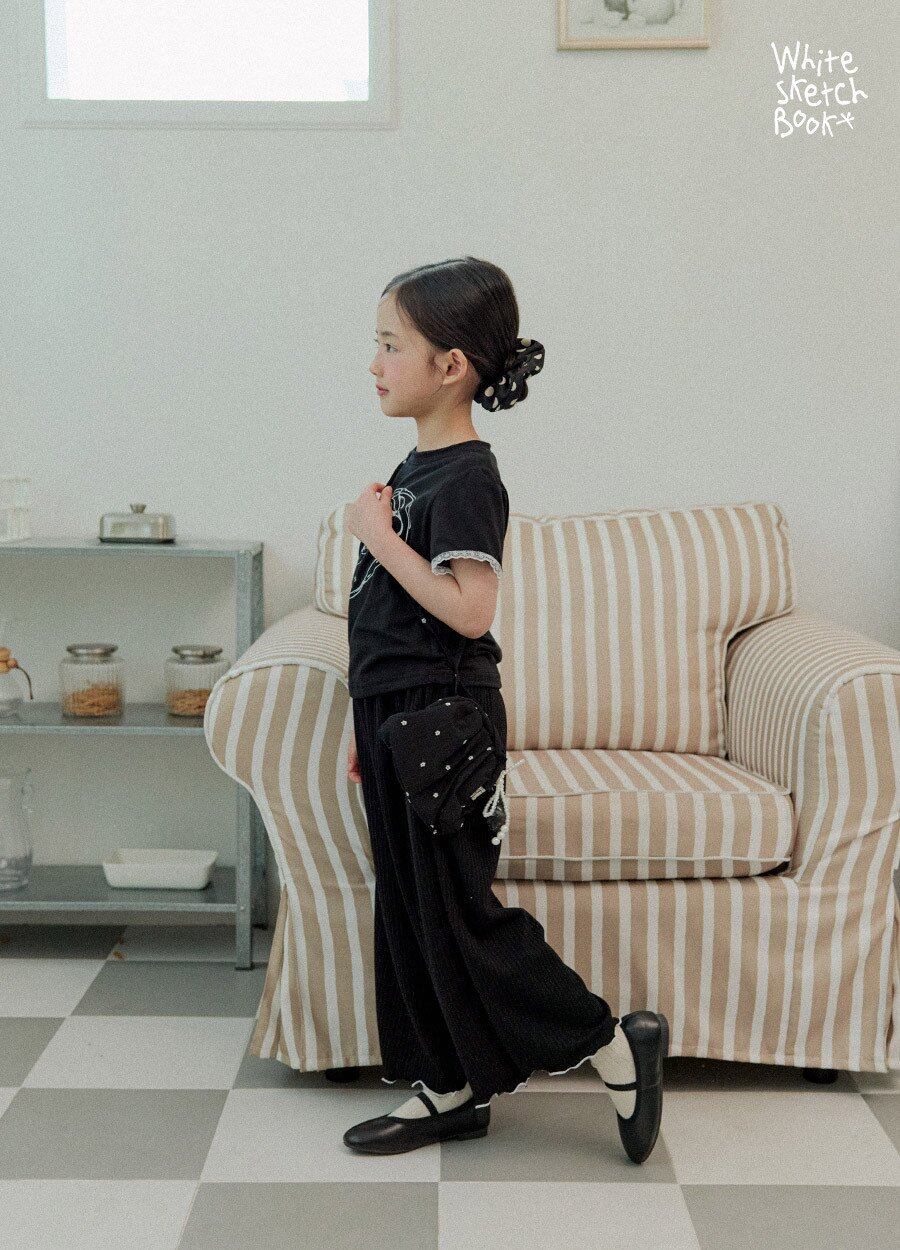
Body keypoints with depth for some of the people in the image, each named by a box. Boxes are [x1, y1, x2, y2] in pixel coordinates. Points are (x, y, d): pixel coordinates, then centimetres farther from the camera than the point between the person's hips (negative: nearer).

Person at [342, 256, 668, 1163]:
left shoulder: (467, 479, -16)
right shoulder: (416, 466, 12)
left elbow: (469, 610, -27)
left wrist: (380, 538, -20)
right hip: (399, 715, 9)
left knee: (457, 913, -2)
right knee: (407, 907, 13)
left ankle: (613, 1044, 13)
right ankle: (451, 1090, 25)